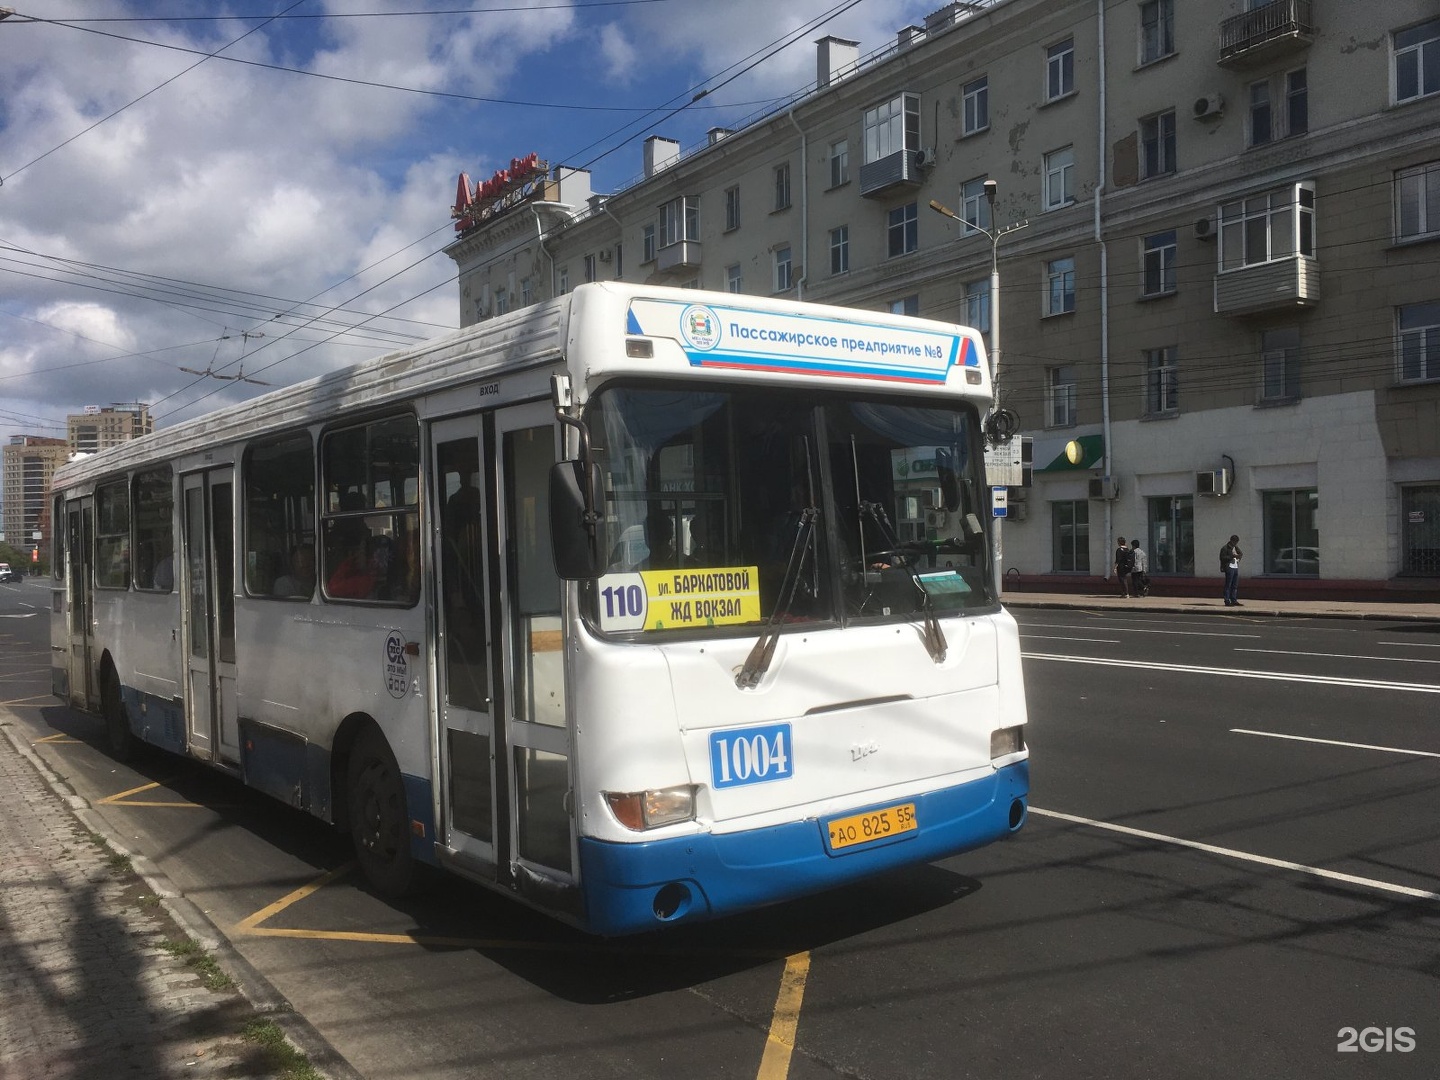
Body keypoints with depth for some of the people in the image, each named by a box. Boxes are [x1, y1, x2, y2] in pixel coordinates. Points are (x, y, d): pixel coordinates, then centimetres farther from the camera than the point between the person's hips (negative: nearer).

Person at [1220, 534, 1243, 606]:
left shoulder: (1236, 547, 16)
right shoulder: (1225, 548, -7)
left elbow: (1241, 553, 26)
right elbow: (1222, 557, -13)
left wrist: (1239, 556, 2)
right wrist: (1232, 556, -21)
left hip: (1236, 567, 8)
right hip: (1229, 568, -8)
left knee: (1235, 585, 10)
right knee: (1228, 585, -6)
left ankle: (1234, 600, 15)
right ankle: (1227, 601, -5)